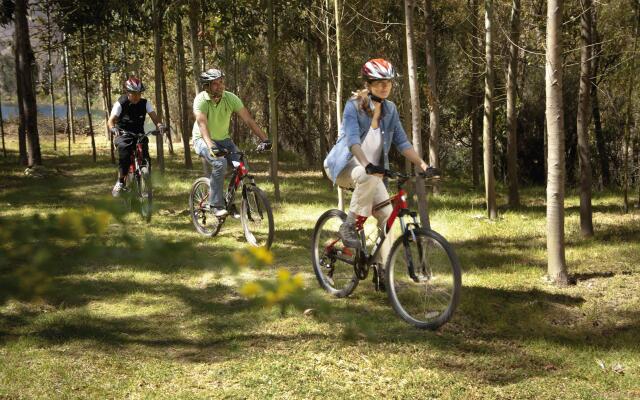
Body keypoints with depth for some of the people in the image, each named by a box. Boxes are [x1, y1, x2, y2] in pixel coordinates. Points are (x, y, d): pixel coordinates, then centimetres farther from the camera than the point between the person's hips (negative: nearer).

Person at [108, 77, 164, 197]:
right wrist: (113, 128, -42)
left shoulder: (145, 103, -4)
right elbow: (110, 121, -19)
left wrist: (159, 125, -37)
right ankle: (120, 182, -7)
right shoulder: (121, 103, -12)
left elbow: (153, 116, -15)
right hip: (124, 135, -3)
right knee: (124, 157, -25)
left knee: (146, 159, -16)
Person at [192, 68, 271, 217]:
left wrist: (265, 139, -27)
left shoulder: (230, 98, -13)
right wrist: (211, 147, -53)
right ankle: (216, 205, -22)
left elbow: (248, 119, -16)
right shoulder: (200, 100, -23)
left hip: (223, 139, 4)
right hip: (203, 140, -4)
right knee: (220, 163, -33)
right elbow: (202, 124, -37)